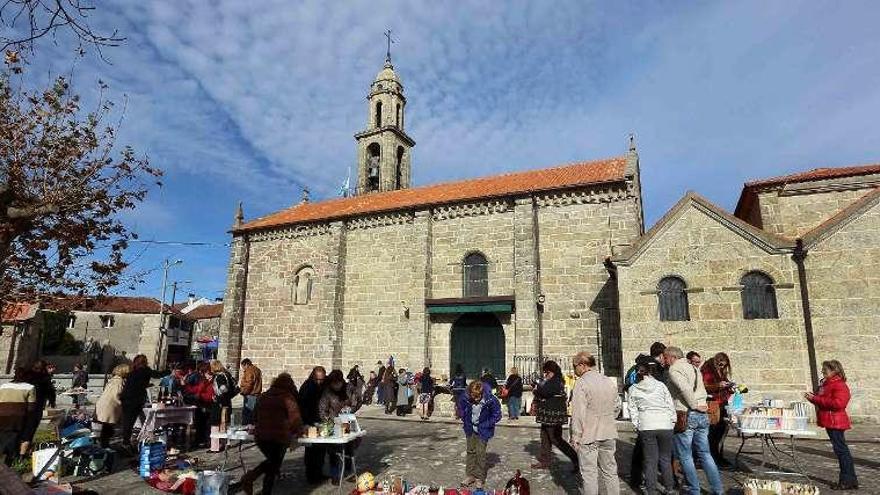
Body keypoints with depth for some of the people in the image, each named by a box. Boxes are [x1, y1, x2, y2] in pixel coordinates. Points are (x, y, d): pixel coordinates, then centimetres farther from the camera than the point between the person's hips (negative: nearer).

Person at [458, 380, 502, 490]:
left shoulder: (491, 400, -28)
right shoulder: (465, 397, -20)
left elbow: (497, 415, -12)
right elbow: (461, 408, 4)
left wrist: (484, 425, -13)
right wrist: (465, 421, 0)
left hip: (483, 431, -3)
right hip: (470, 429, 3)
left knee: (480, 453, -1)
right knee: (470, 451, 13)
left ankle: (479, 478, 14)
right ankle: (470, 475, 26)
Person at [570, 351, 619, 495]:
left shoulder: (581, 383, -15)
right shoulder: (610, 381, 5)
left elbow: (578, 413, -16)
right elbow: (617, 407, 14)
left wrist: (575, 436, -10)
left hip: (588, 435, -6)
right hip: (609, 434, 6)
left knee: (589, 473, 4)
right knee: (610, 470, 17)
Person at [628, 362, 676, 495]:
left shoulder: (633, 389, 4)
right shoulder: (661, 385, 3)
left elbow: (632, 410, 3)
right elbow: (670, 406, 3)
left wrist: (636, 425, 11)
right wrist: (673, 422, 12)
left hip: (646, 426, 0)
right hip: (665, 425, 0)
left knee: (650, 460, 7)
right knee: (666, 459, 13)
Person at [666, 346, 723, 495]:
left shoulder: (674, 369, -10)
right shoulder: (693, 368, 18)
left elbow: (685, 388, -24)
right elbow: (702, 391, 18)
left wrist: (693, 405, -14)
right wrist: (699, 405, 12)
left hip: (685, 416, -8)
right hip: (702, 415, 8)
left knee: (685, 456, 4)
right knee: (705, 454, 14)